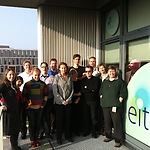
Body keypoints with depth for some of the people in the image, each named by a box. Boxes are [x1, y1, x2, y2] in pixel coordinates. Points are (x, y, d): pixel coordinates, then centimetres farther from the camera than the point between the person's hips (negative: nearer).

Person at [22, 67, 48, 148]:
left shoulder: (43, 84, 3)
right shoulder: (27, 84, -5)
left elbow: (45, 94, 11)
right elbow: (24, 95, 0)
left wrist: (44, 103, 5)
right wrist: (27, 103, -6)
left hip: (40, 107, 2)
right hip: (31, 108, -2)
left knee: (38, 124, 11)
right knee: (31, 124, 5)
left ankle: (36, 138, 27)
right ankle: (32, 140, 18)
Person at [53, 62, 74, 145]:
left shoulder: (69, 77, 5)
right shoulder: (56, 77, -5)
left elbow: (72, 90, 6)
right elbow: (55, 91, -10)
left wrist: (68, 99, -5)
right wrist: (62, 101, -11)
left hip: (68, 102, 3)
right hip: (59, 102, -3)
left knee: (68, 119, 11)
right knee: (59, 119, 5)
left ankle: (68, 135, 26)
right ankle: (59, 137, 19)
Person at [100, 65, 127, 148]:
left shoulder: (120, 81, 2)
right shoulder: (104, 81, 16)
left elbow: (123, 92, -3)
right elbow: (101, 92, 22)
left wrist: (119, 100, -9)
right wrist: (102, 99, 12)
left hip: (116, 106, -4)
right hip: (106, 105, 5)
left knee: (117, 122, -4)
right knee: (107, 121, 12)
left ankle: (118, 140, 5)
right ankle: (108, 136, 29)